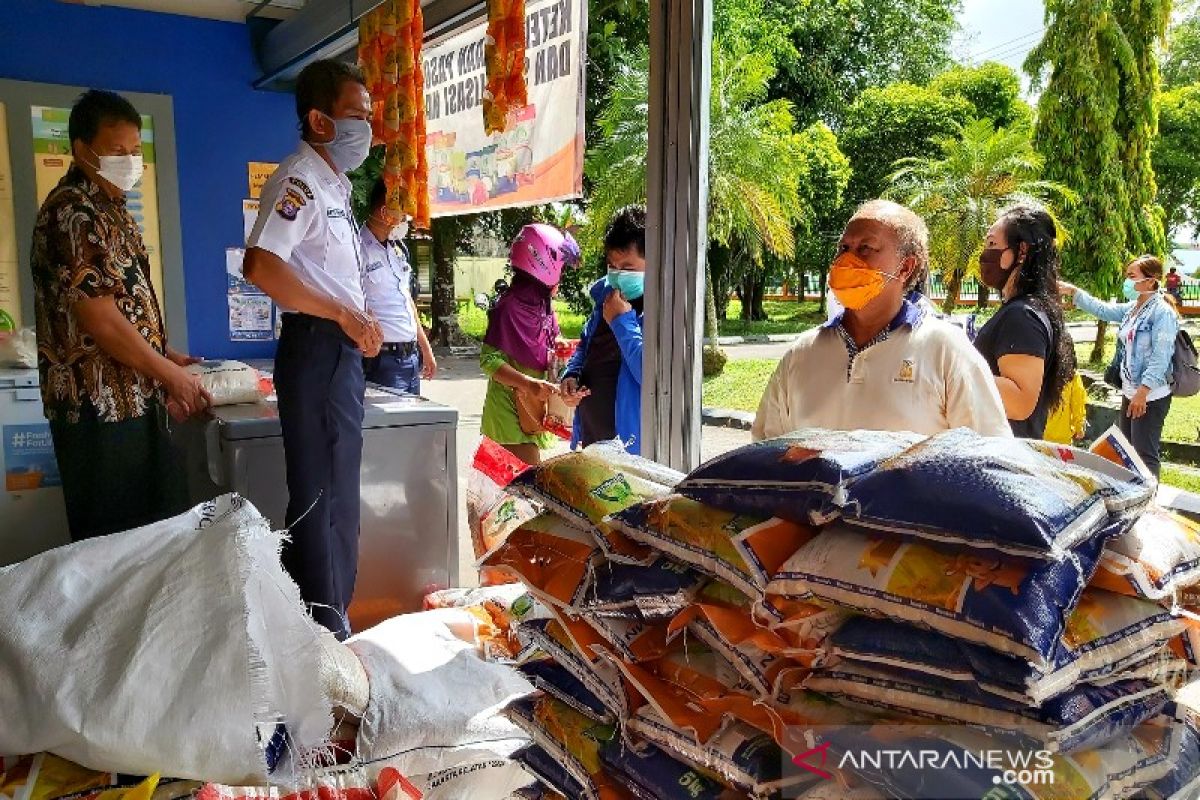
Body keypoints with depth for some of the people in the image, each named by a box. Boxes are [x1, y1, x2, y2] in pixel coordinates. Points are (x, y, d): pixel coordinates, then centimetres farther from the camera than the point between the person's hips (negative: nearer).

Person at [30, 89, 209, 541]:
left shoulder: (109, 209, 16)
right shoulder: (73, 212, -15)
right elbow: (101, 320, -20)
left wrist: (163, 355, 11)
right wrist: (170, 374, -12)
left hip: (132, 399, 10)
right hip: (99, 405, -9)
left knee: (160, 526, 15)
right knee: (114, 541, 1)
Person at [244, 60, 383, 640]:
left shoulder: (334, 182, 19)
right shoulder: (299, 180, -12)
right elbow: (261, 267, -26)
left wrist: (361, 323, 13)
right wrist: (345, 316, -20)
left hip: (343, 350, 10)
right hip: (315, 348, -10)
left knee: (338, 491, 16)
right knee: (320, 494, -3)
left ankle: (331, 616, 29)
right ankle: (325, 629, 9)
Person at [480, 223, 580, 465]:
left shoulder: (541, 305, 10)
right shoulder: (511, 307, -17)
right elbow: (489, 360, -22)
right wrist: (530, 383, -31)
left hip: (531, 409, 9)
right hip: (511, 413, -9)